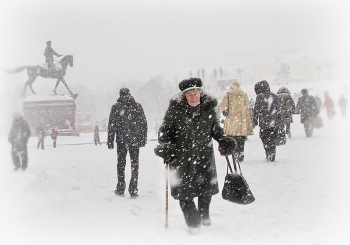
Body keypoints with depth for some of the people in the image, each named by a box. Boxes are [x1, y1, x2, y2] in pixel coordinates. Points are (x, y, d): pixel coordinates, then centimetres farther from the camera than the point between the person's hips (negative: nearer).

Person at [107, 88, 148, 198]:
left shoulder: (116, 107, 0)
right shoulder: (137, 106, 5)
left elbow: (111, 125, -1)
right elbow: (144, 123, 5)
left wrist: (110, 141, 3)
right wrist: (143, 139, 11)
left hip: (121, 140, -1)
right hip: (135, 139, 1)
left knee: (121, 164, 11)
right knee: (134, 164, 5)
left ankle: (120, 189, 13)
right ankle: (133, 190, 2)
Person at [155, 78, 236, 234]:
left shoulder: (209, 107, -4)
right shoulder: (175, 108, -13)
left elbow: (216, 129, 12)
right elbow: (164, 130, -4)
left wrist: (224, 141, -2)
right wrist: (165, 146, -19)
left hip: (204, 154, 3)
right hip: (181, 156, -3)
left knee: (206, 188, 15)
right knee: (184, 192, -4)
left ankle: (204, 214, 42)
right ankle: (193, 222, 15)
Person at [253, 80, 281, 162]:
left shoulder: (260, 97, -6)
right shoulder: (274, 96, 10)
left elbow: (256, 110, -6)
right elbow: (278, 110, 14)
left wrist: (254, 121, 0)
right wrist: (279, 121, 21)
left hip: (264, 123, -4)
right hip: (274, 123, 4)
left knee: (265, 139, 6)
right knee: (272, 140, 12)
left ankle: (269, 155, -8)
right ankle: (272, 157, 13)